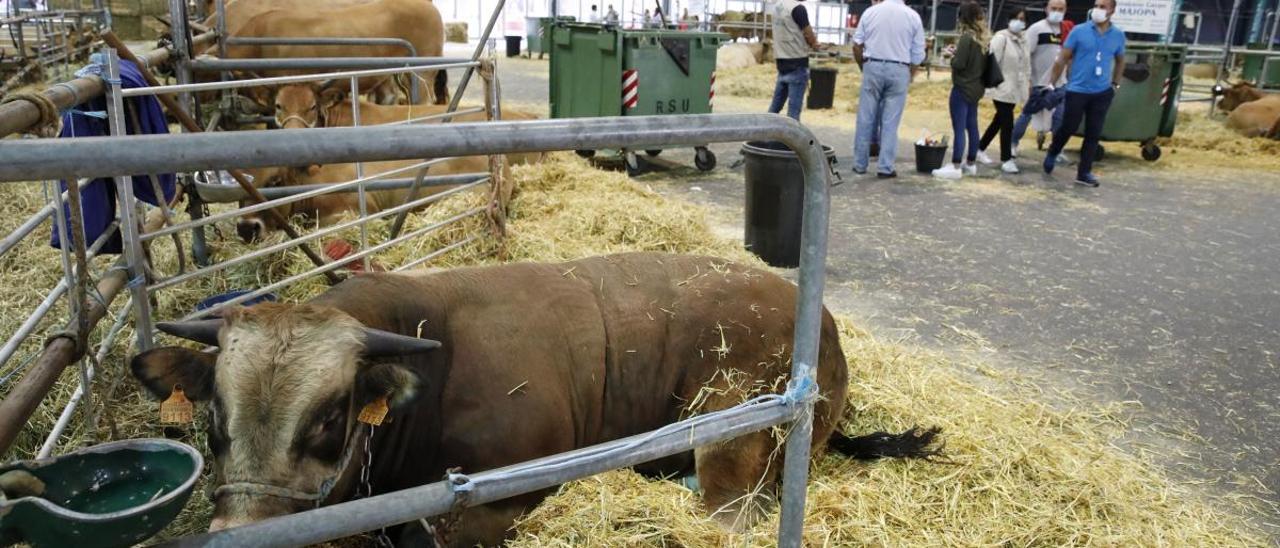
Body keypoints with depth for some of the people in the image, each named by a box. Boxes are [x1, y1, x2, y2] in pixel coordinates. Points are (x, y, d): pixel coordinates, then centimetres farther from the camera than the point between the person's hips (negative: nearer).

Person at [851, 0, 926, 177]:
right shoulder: (913, 16, 2)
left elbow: (856, 45, 4)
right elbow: (918, 53, 3)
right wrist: (910, 76, 15)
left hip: (873, 67, 1)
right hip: (899, 70, 0)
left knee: (866, 119, 7)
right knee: (890, 122, 3)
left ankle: (860, 164, 13)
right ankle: (885, 167, 4)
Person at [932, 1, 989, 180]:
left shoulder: (967, 37, -17)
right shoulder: (984, 38, 9)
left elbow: (959, 64, -20)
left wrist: (952, 57, 1)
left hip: (962, 88, -9)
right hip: (976, 88, 9)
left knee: (959, 128, -8)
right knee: (972, 126, 14)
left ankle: (955, 167, -8)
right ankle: (970, 164, 22)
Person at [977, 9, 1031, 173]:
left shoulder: (1023, 40, 12)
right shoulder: (1001, 37, -11)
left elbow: (1026, 63, 20)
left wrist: (1028, 83, 17)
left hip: (1015, 88, 8)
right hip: (1002, 88, -8)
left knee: (999, 121, 14)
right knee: (1007, 124, -8)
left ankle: (980, 149, 28)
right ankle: (1006, 159, -1)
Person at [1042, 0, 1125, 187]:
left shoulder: (1118, 35, 3)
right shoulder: (1079, 31, -6)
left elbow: (1120, 61, 19)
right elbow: (1062, 59, -3)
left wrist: (1115, 84, 13)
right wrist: (1051, 84, -6)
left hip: (1102, 93, 3)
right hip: (1077, 90, -3)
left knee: (1093, 134, 4)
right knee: (1068, 128, 4)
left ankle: (1084, 173, 12)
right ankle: (1052, 154, 33)